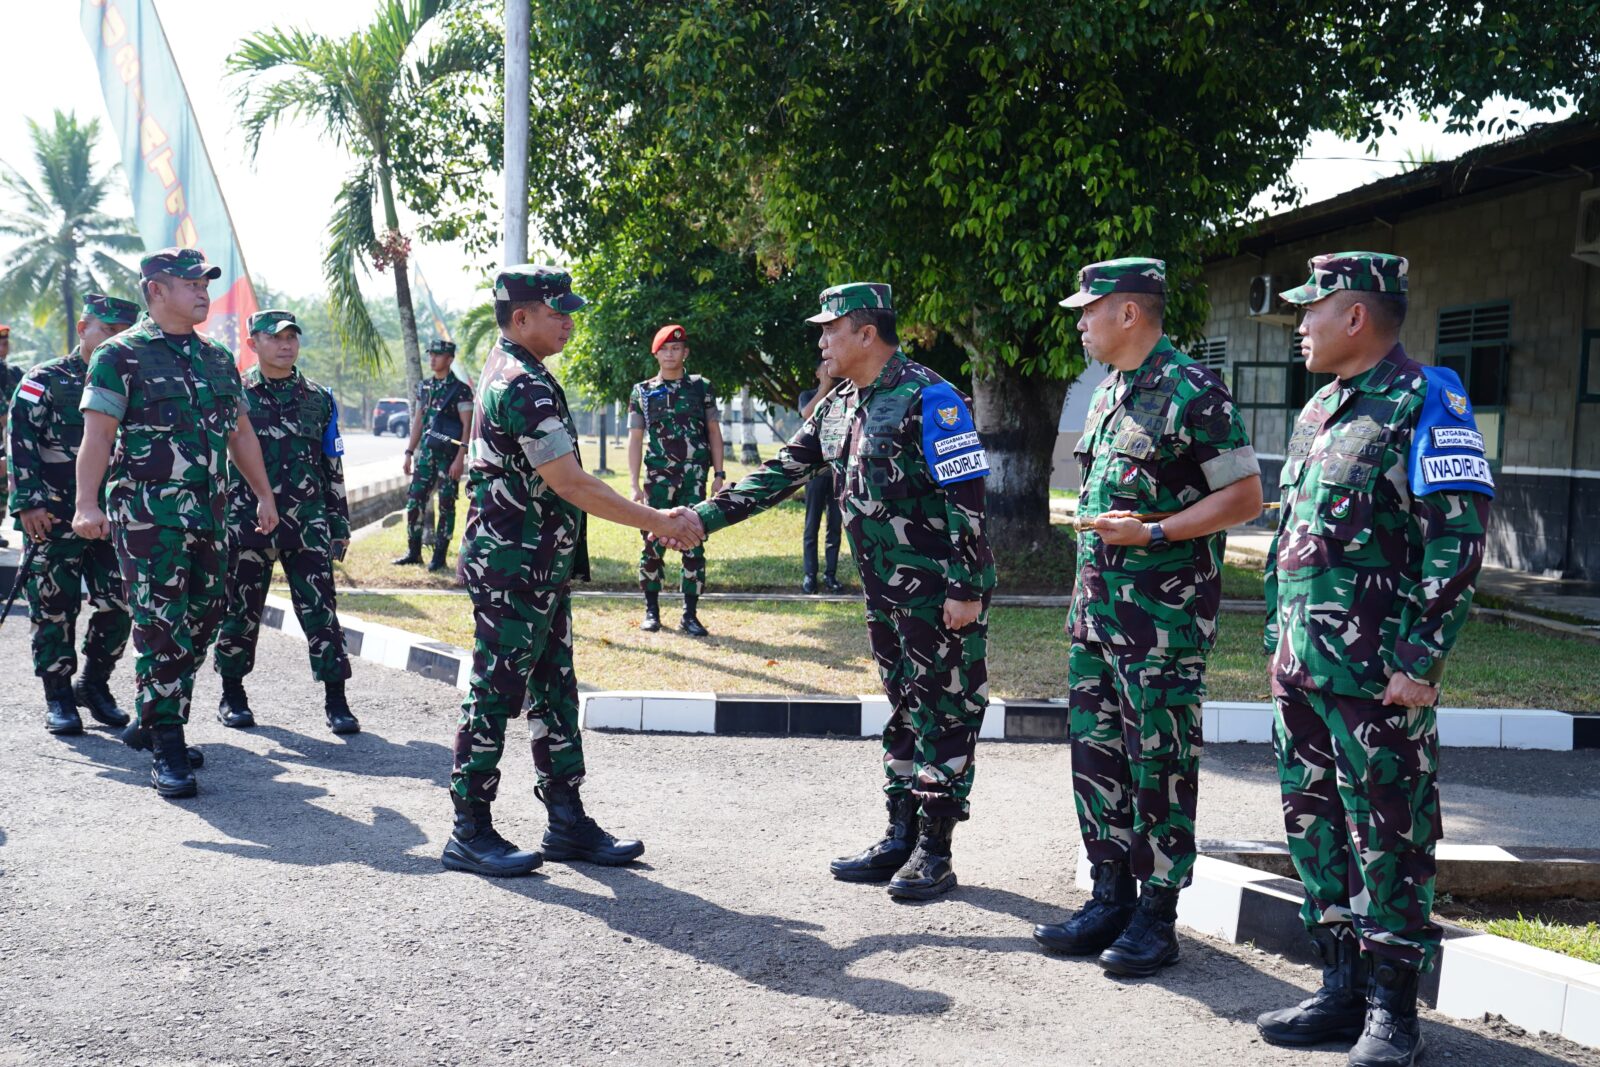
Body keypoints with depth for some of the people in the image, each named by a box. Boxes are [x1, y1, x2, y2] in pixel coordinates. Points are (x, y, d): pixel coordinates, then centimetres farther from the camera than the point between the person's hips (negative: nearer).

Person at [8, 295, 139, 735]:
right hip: (56, 518, -4)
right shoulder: (43, 381, 0)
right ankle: (58, 697, 11)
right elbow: (21, 444, -7)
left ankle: (94, 684, 20)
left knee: (118, 606, 2)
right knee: (55, 608, 0)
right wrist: (28, 503, -15)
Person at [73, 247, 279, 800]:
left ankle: (152, 719, 26)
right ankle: (166, 747, -1)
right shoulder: (121, 355, -4)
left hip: (208, 511, 7)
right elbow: (97, 434, -11)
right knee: (161, 627, -7)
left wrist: (264, 495, 20)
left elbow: (240, 432, 22)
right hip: (147, 515, -6)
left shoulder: (218, 359, 15)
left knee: (202, 621, 9)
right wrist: (87, 504, -22)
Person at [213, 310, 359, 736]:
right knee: (241, 609, 8)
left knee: (320, 609, -4)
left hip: (307, 525, 1)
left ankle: (336, 700, 1)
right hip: (246, 523, -1)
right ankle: (232, 696, 24)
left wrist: (340, 525, 11)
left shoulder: (319, 399, 10)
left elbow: (333, 468, 14)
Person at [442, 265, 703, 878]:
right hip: (512, 568, -10)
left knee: (554, 690, 13)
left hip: (540, 569, 10)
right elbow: (571, 484, -22)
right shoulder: (523, 386, -18)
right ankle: (470, 834, 7)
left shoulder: (510, 376, 16)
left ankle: (567, 821, 20)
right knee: (495, 694, -2)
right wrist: (656, 523, -17)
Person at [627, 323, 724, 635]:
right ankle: (651, 610, 14)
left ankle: (689, 615, 6)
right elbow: (635, 440, 5)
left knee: (694, 546, 0)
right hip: (658, 478, 0)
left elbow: (714, 433, 9)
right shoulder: (642, 392, 7)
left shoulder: (701, 387, 8)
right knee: (653, 544, 1)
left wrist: (719, 474, -1)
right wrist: (635, 485, -3)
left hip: (695, 478, 0)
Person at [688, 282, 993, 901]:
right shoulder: (838, 408, 11)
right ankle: (901, 838, 23)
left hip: (941, 593, -8)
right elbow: (781, 473, 13)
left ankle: (935, 851, 7)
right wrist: (703, 516, 5)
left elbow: (967, 496, -18)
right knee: (904, 712, 14)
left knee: (944, 716, 0)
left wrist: (967, 589, -20)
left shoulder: (926, 398, -15)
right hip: (885, 592, 9)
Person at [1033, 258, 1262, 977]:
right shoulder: (1108, 392, 15)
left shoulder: (1192, 393, -12)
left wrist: (1151, 532, -20)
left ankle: (1156, 918, 9)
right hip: (1099, 604, 9)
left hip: (1165, 613, -9)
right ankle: (1111, 898, 23)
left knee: (1160, 762, -1)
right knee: (1096, 749, 11)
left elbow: (1245, 497, -13)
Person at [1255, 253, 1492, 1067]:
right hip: (1302, 667, 9)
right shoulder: (1317, 411, 17)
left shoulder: (1423, 401, -8)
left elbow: (1458, 536, -14)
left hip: (1376, 672, -9)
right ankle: (1341, 988, 24)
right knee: (1314, 826, 13)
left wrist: (1420, 659, -18)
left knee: (1388, 837, -1)